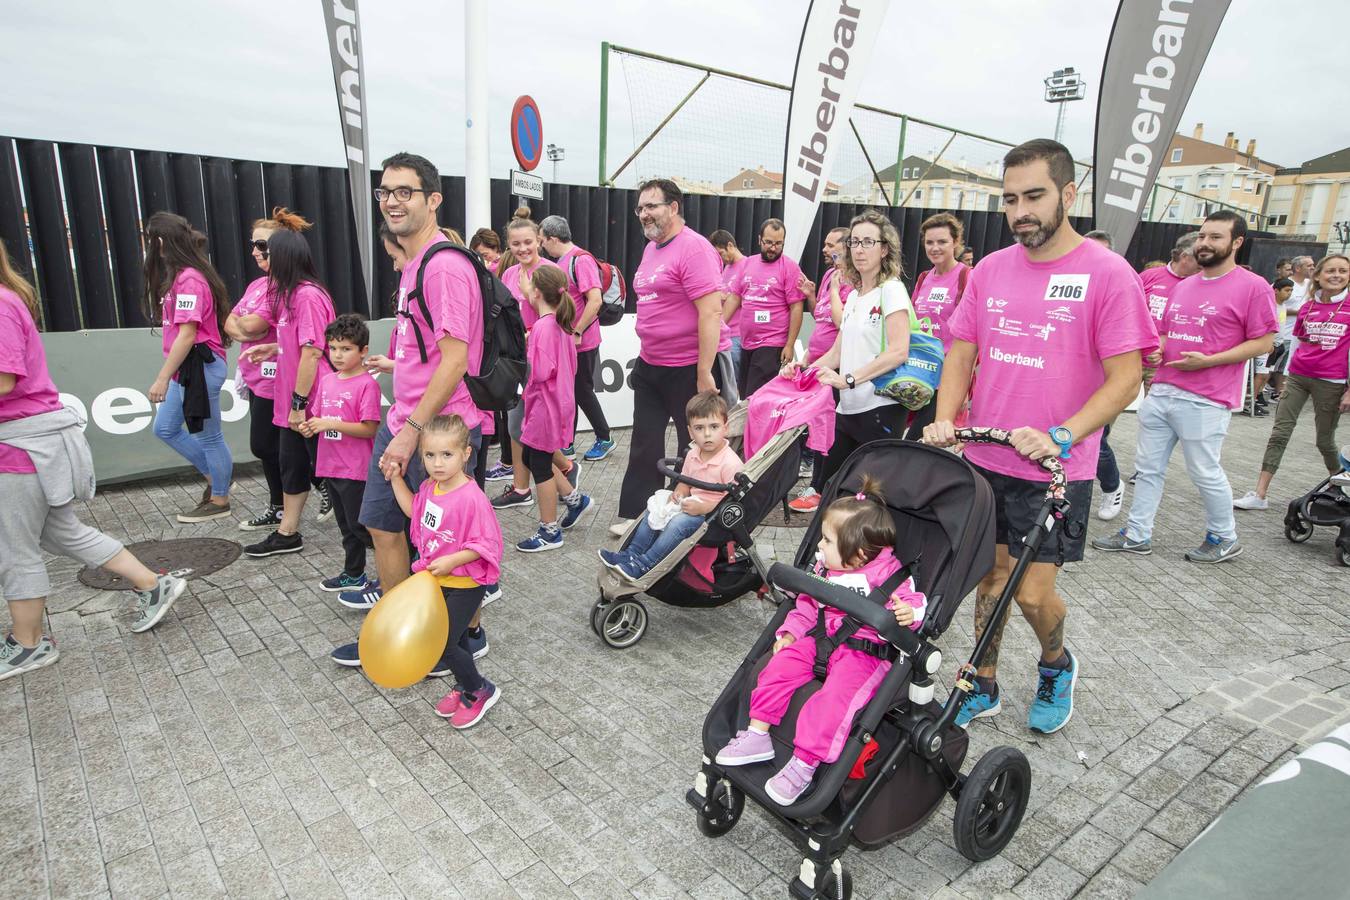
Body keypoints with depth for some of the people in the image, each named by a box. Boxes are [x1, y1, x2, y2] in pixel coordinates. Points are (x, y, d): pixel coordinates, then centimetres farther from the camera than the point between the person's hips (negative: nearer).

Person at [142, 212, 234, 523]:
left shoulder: (189, 279, -17)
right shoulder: (181, 276, 14)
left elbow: (187, 334, -21)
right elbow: (179, 330, 11)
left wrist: (162, 378, -19)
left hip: (199, 366, -10)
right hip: (186, 368, 10)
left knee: (207, 436, 3)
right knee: (165, 428, 18)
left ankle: (219, 501, 18)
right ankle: (215, 476, 28)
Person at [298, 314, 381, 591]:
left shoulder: (367, 384, -14)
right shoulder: (326, 381, 9)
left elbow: (370, 429, -19)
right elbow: (321, 417, 17)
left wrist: (332, 424, -22)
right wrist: (310, 426, -4)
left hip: (355, 469, -8)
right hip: (330, 465, 8)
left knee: (360, 525, -1)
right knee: (346, 525, 18)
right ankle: (354, 574, 31)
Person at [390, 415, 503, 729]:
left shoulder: (471, 498, -28)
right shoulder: (430, 487, -3)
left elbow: (486, 544, -24)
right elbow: (413, 509, 18)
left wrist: (452, 561, -30)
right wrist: (396, 478, 10)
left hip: (465, 584, -8)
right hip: (438, 581, 8)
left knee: (442, 644, -6)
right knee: (456, 637, 22)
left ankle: (481, 691, 16)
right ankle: (464, 686, 43)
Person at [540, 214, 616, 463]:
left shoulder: (581, 260, -16)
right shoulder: (561, 262, 11)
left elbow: (595, 300, -23)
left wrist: (576, 333, -20)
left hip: (582, 343, -8)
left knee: (583, 392, 2)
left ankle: (604, 439, 18)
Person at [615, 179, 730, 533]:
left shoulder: (693, 248, -16)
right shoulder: (651, 248, 12)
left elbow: (711, 311, -22)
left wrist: (704, 373, -25)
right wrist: (645, 355, 19)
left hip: (690, 367, -8)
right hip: (650, 364, 8)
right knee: (645, 444, 13)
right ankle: (635, 514, 25)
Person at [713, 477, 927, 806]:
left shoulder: (888, 573, -9)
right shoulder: (825, 568, 10)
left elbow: (912, 601, -11)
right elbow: (807, 603, 18)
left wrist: (909, 613, -35)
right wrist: (791, 631, 5)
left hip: (865, 651, -6)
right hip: (820, 638, 7)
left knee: (836, 696, -29)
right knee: (781, 665, -13)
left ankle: (803, 764, -20)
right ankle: (757, 735, -3)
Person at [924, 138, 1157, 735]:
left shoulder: (1108, 274, -9)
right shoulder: (990, 270, 5)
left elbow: (1125, 379, -12)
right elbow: (961, 353, 8)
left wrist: (1060, 436, -25)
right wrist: (945, 420, -8)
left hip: (1055, 468, -4)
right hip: (985, 459, 4)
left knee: (1033, 593, -1)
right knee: (991, 575, 14)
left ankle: (1056, 665, 34)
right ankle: (983, 688, 32)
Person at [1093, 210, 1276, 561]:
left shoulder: (1254, 287, -6)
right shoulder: (1183, 286, 15)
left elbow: (1263, 342, -8)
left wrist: (1208, 360, -18)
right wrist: (1157, 350, 2)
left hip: (1205, 401, -7)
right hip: (1161, 391, 7)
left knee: (1205, 473, 4)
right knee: (1148, 466, 10)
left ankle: (1224, 538, 25)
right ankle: (1137, 535, 19)